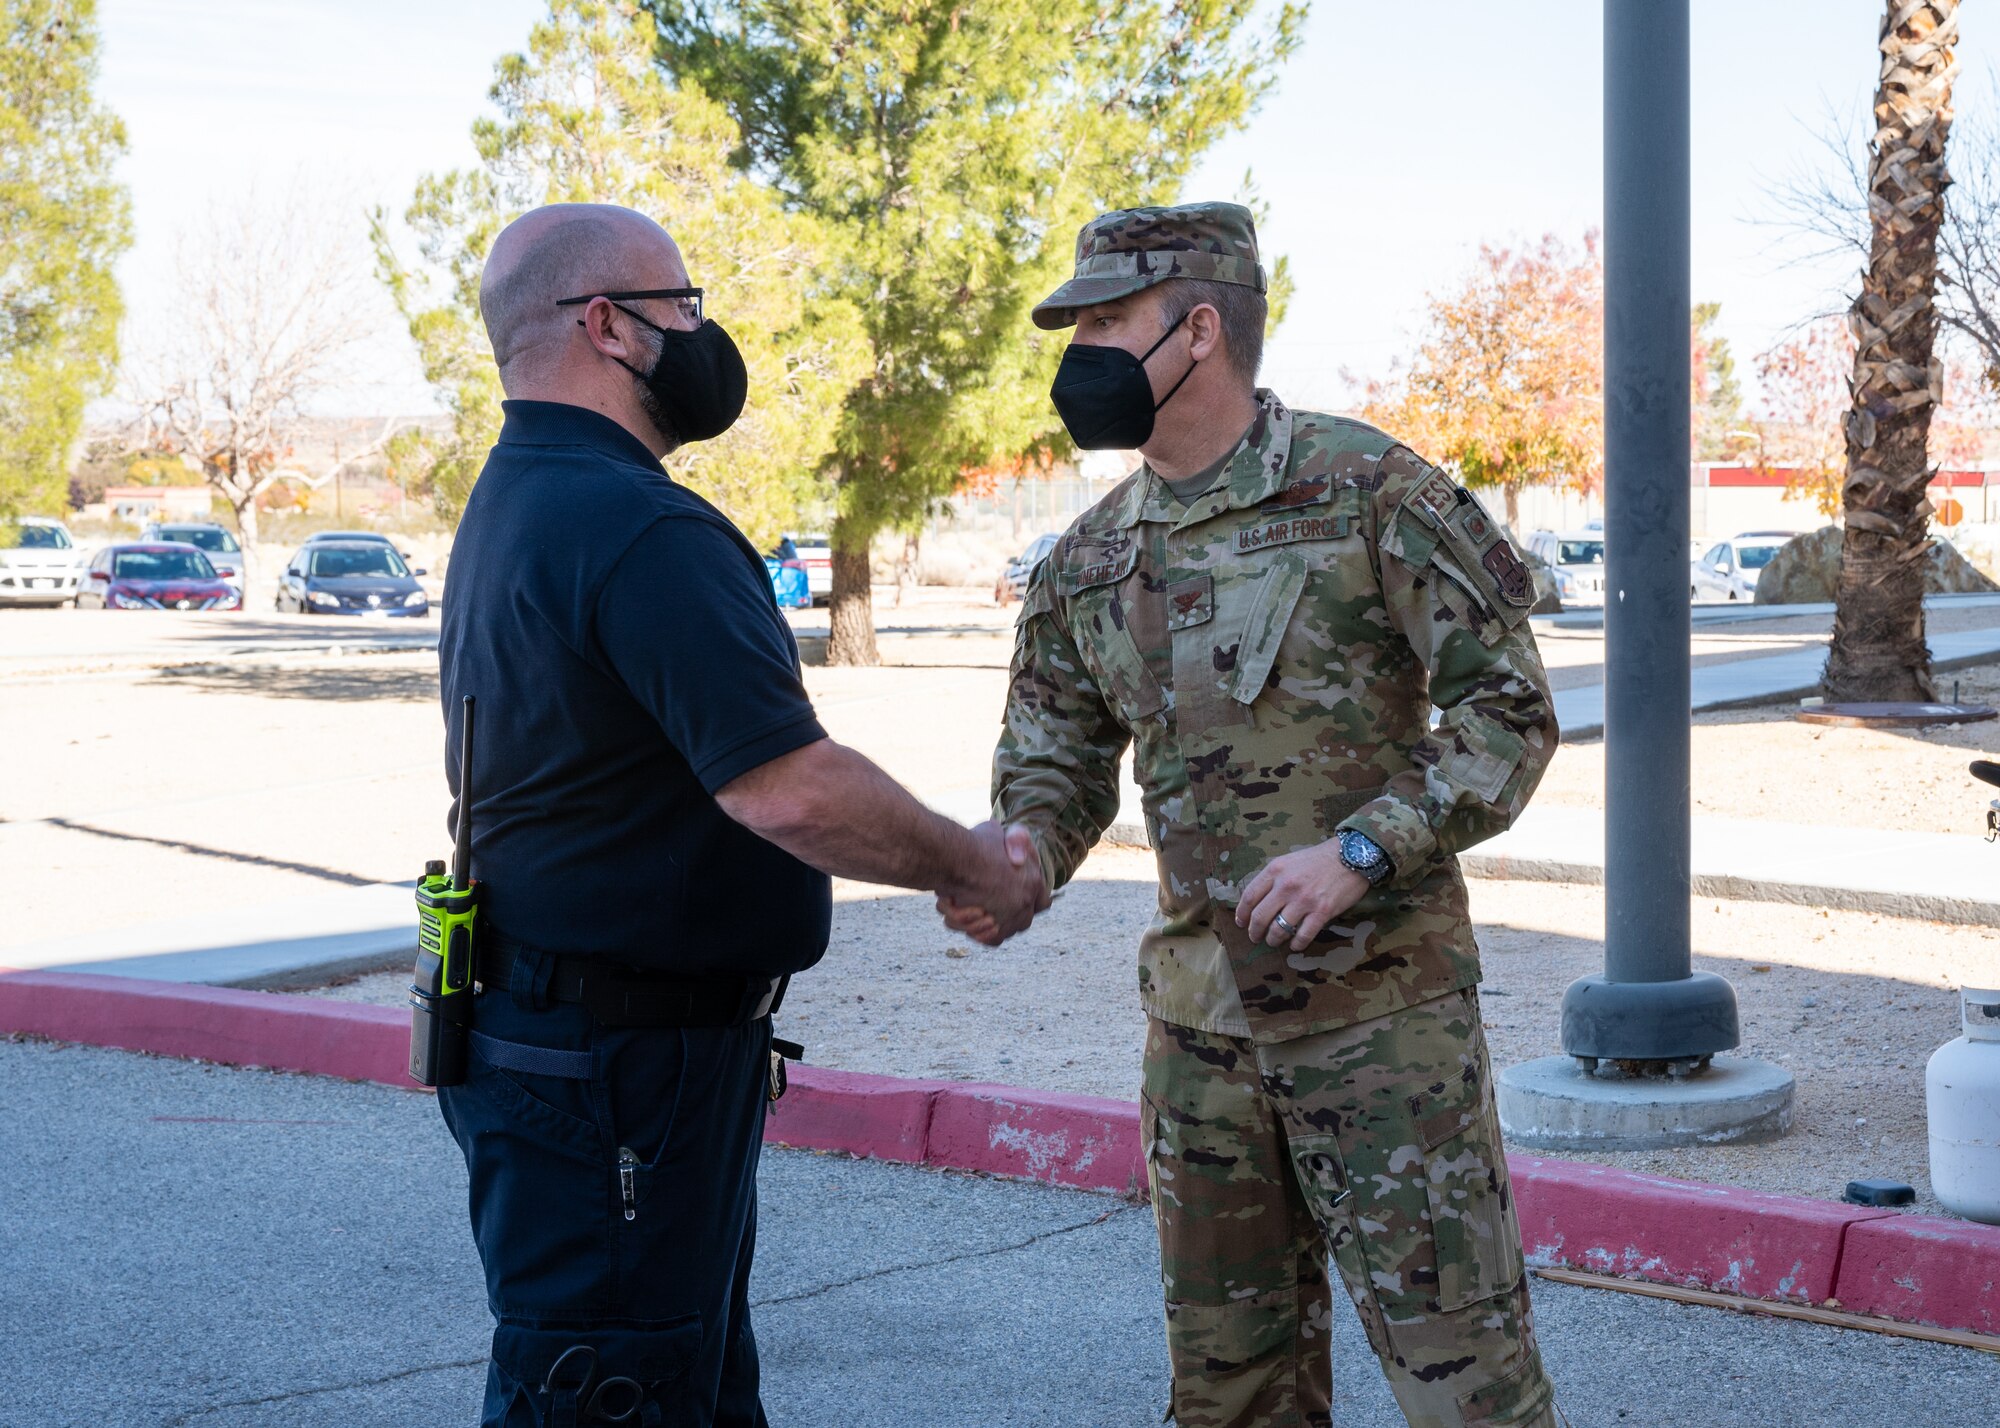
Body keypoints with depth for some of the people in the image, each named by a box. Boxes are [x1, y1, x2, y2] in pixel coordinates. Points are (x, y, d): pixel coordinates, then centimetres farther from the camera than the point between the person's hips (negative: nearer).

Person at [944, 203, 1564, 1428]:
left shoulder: (1365, 489, -9)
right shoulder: (1088, 564, 8)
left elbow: (1509, 707, -10)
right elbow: (1056, 761, 12)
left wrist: (1361, 848, -21)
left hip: (1382, 1005, -6)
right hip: (1199, 1016, 6)